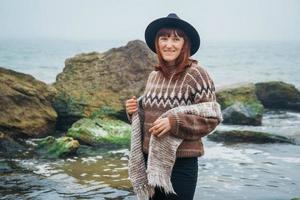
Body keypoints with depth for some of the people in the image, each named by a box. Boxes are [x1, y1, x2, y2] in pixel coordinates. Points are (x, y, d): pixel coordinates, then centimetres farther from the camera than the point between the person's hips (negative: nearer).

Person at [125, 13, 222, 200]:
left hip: (181, 163, -6)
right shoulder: (154, 75, 7)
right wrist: (135, 109, -1)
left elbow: (212, 118, -14)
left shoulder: (195, 74, -12)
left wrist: (174, 123, -24)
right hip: (150, 158, 6)